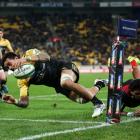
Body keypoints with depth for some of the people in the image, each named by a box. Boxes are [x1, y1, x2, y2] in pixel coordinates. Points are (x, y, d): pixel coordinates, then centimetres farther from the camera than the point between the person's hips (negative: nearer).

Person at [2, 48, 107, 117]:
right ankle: (99, 85, 28)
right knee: (82, 99, -4)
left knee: (65, 83, -39)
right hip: (59, 85, 7)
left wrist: (26, 59, -45)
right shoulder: (22, 81, -2)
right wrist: (15, 102, -31)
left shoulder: (29, 54, -12)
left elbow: (46, 57, -32)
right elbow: (25, 103, -9)